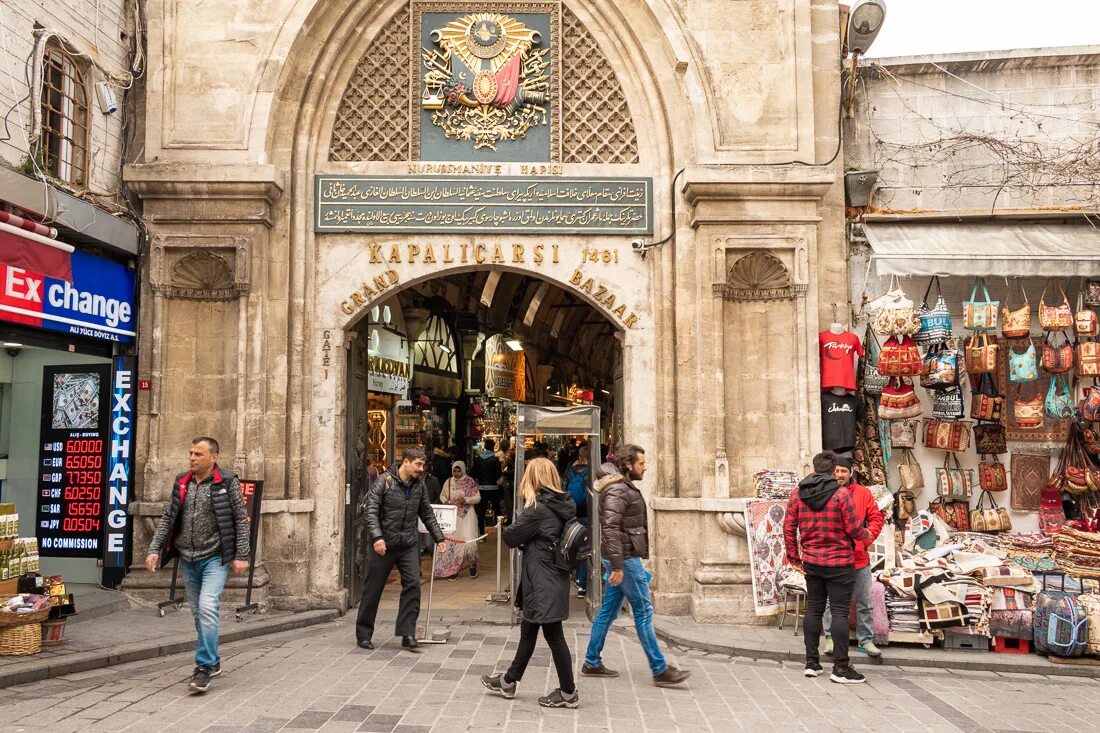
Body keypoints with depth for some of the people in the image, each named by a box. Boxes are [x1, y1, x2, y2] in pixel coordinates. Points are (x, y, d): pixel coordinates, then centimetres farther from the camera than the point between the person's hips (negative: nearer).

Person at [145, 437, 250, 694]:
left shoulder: (227, 482, -6)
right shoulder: (181, 482, 8)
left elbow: (241, 520, -5)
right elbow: (167, 518, 11)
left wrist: (241, 555, -9)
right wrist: (154, 549, 1)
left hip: (214, 557, -5)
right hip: (187, 558, 5)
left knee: (207, 608, -17)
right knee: (198, 612, 13)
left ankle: (204, 667, -10)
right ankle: (213, 662, 28)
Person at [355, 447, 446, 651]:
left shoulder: (420, 485, 7)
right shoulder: (384, 481, -9)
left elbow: (427, 514, 17)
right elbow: (371, 511, -14)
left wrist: (438, 538, 13)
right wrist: (377, 537, -26)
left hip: (409, 545, 4)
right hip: (384, 544, -4)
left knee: (413, 585, -7)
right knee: (373, 589, 5)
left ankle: (407, 634, -1)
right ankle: (363, 634, 19)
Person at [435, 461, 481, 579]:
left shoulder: (470, 482, -3)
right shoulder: (448, 482, 7)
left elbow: (478, 497, -3)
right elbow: (442, 495, 18)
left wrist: (465, 500, -19)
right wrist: (445, 501, -5)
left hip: (467, 515, -3)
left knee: (469, 541, -11)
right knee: (451, 542, 2)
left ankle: (472, 564, 15)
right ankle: (453, 569, 14)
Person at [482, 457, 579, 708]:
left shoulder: (537, 509, -19)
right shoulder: (562, 505, 8)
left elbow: (511, 537, -11)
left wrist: (508, 528, 9)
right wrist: (527, 542, 5)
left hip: (542, 582, -9)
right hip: (554, 577, 9)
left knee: (554, 635, 1)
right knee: (528, 631, 18)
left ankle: (568, 693, 12)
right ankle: (509, 681, 31)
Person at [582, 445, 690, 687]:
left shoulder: (624, 488, 16)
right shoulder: (618, 490, -17)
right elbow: (611, 529, -24)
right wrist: (617, 566, -26)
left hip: (624, 558, 10)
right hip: (625, 559, -10)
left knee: (608, 611, 13)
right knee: (644, 612, -3)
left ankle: (592, 663, 21)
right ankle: (660, 670, 4)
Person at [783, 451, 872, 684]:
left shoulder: (797, 495, 1)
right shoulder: (841, 494, -12)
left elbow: (789, 529, 2)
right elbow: (854, 529, -12)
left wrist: (794, 558, 10)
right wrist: (867, 536, 11)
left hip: (811, 563, 5)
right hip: (839, 563, -4)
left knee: (814, 609, 13)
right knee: (840, 612, 1)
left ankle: (811, 663, 18)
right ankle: (840, 667, 4)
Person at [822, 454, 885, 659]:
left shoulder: (863, 492, 2)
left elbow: (876, 518, 4)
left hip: (859, 557, 2)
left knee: (864, 603, 11)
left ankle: (866, 640, 23)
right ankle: (830, 637, 23)